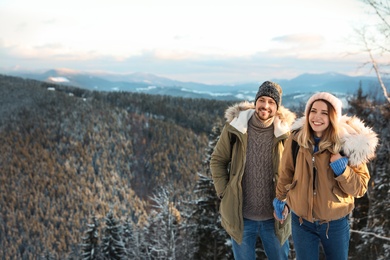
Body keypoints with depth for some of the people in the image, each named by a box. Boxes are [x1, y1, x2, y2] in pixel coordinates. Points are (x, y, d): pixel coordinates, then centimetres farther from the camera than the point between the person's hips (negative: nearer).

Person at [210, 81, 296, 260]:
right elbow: (217, 161, 1)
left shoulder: (284, 132, -8)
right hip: (240, 216, 0)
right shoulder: (235, 128, -9)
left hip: (274, 217, 1)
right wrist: (224, 193, -4)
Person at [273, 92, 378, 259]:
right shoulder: (295, 140, -9)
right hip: (301, 222, 1)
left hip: (336, 223, -1)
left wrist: (341, 167, -26)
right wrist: (280, 201, 15)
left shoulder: (349, 143, -13)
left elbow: (360, 188, -11)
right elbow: (286, 175, 7)